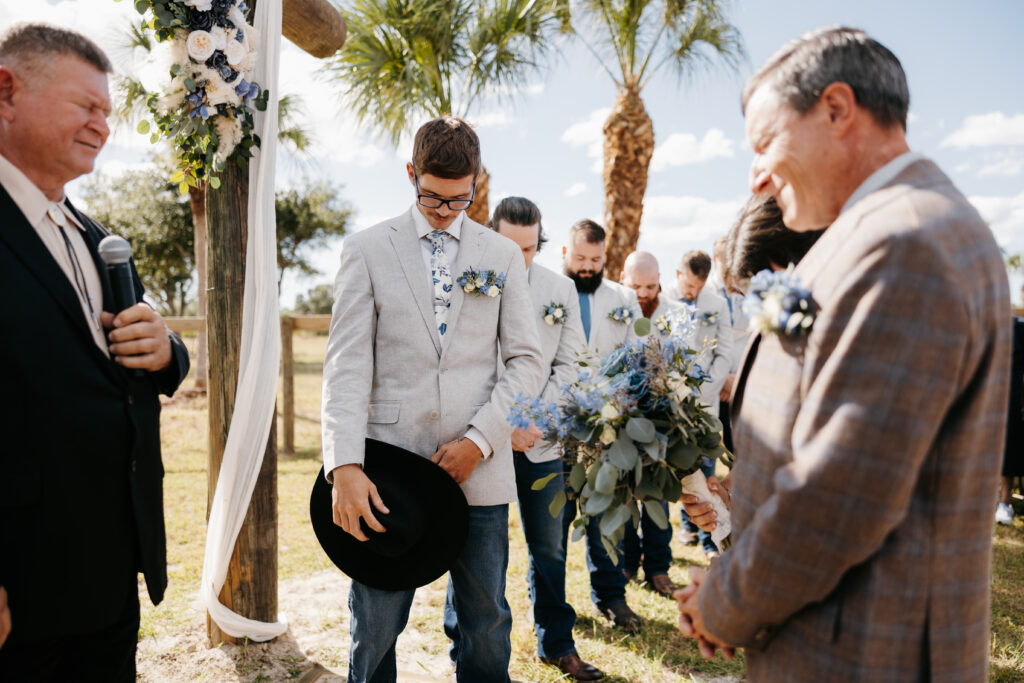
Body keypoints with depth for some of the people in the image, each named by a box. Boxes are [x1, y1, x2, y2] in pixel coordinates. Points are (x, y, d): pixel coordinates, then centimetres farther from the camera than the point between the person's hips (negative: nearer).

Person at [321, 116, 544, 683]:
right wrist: (344, 466, -14)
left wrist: (480, 439, -7)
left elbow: (526, 362, 7)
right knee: (375, 626, 6)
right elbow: (346, 364, -3)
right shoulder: (367, 249, 6)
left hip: (479, 469, 2)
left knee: (487, 623, 10)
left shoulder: (503, 255, 10)